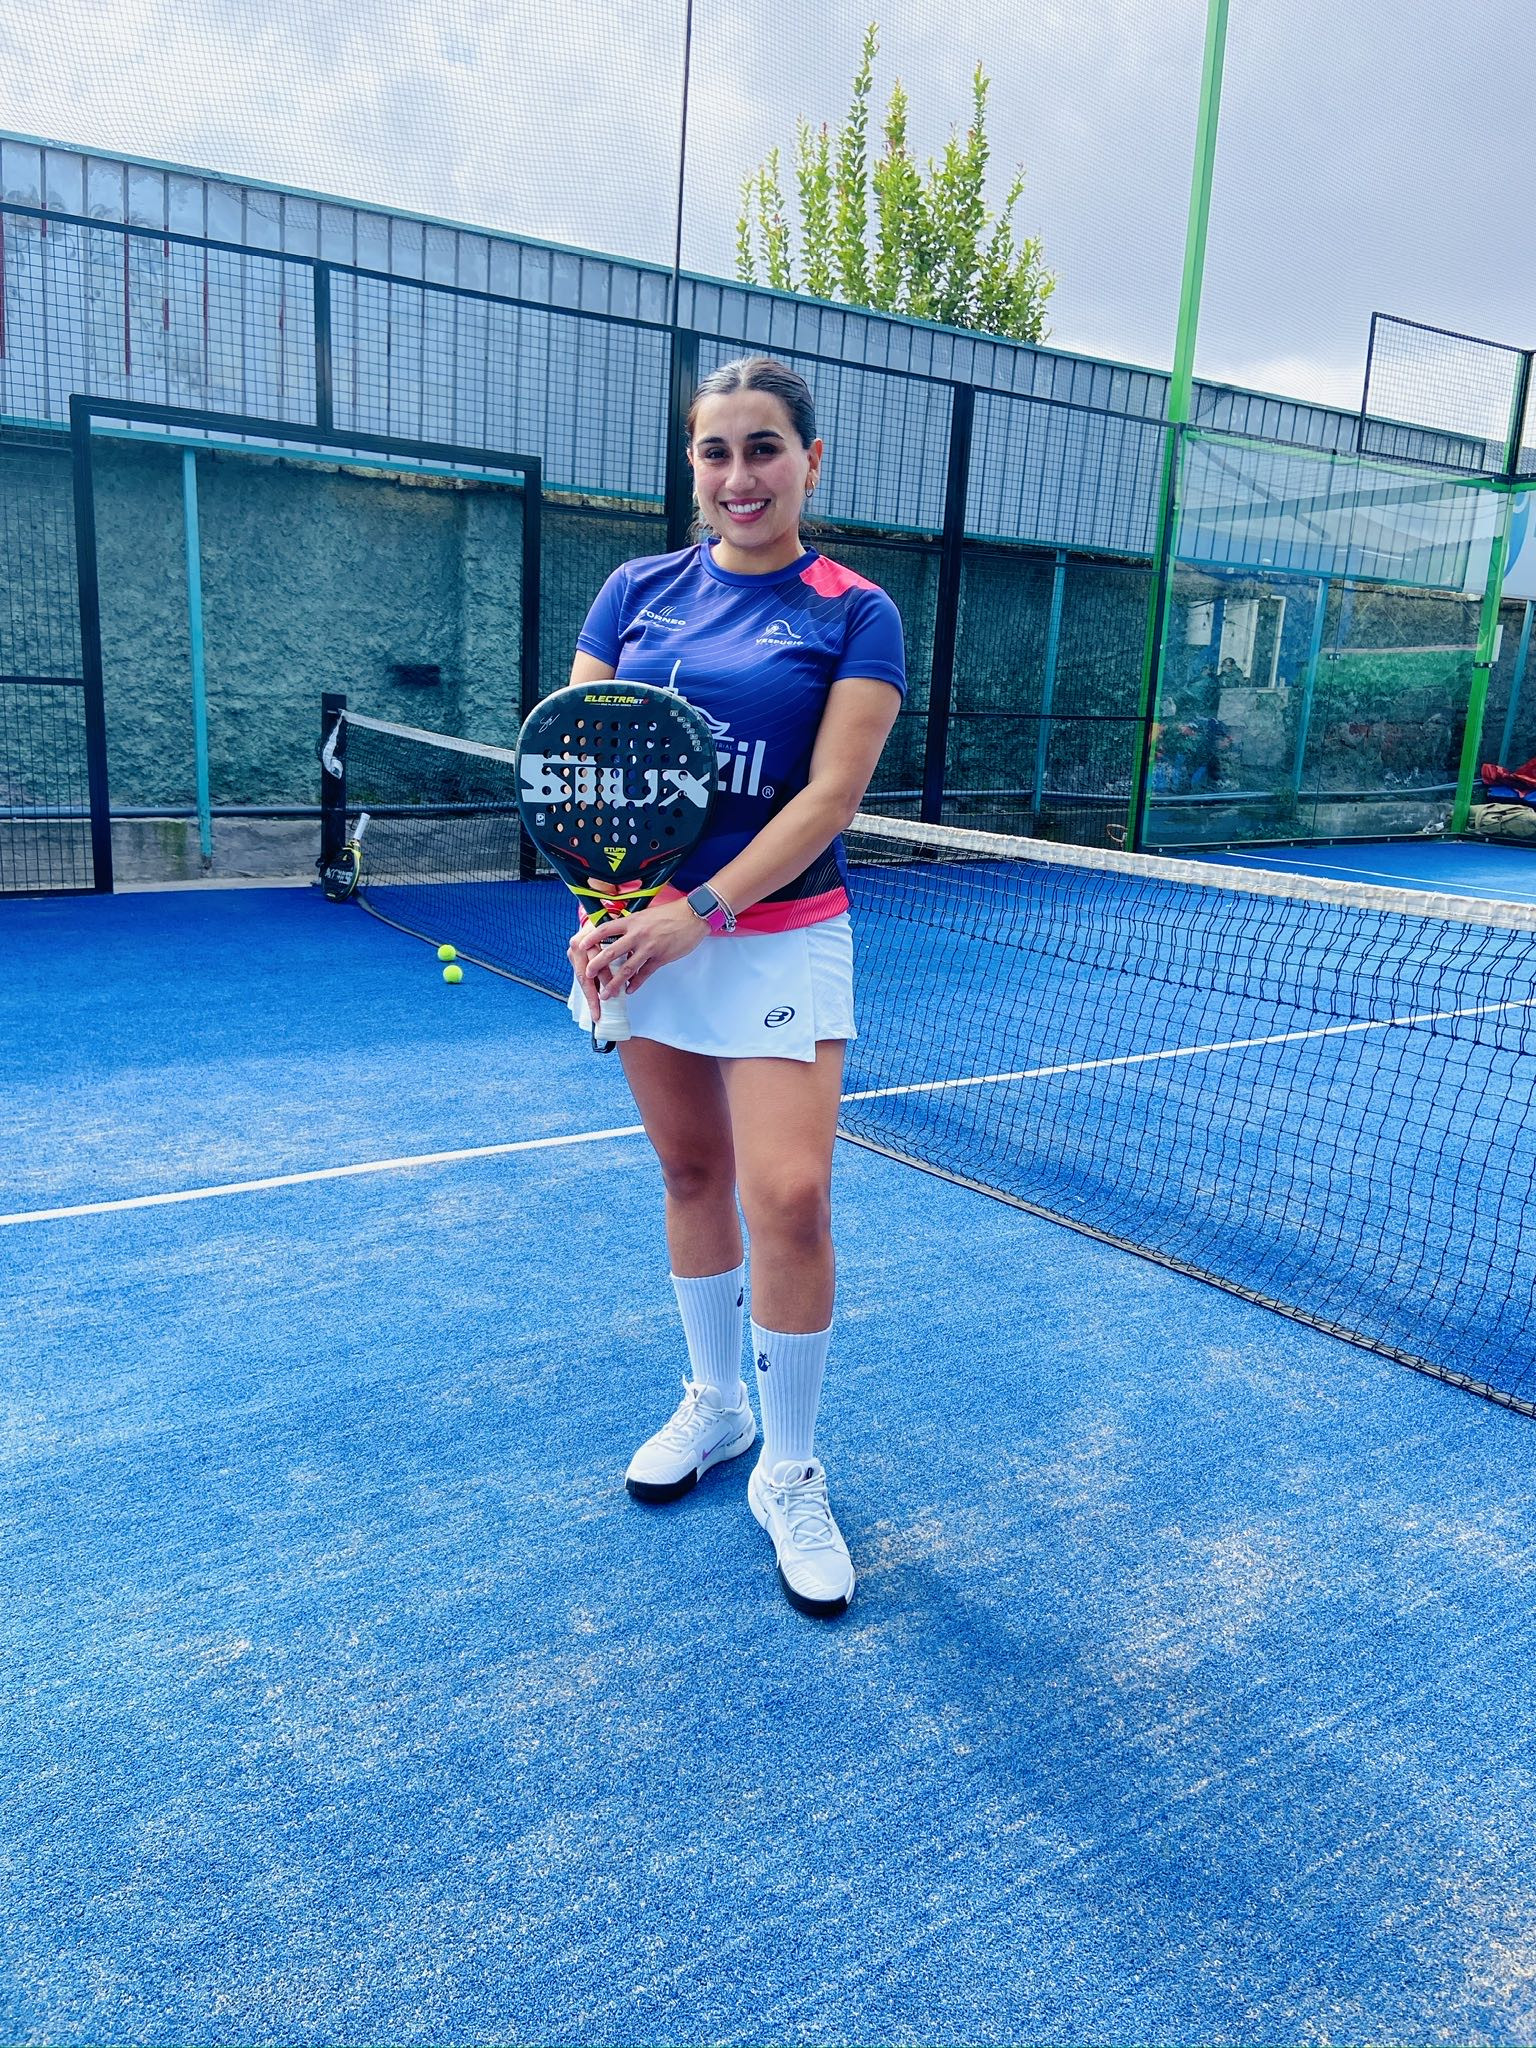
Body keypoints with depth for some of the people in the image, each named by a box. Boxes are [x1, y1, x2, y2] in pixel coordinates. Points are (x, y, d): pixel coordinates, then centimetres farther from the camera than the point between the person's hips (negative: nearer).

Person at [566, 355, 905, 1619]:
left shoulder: (853, 615, -2)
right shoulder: (639, 591, 8)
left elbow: (828, 795, -12)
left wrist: (697, 914, -21)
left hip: (778, 938, -3)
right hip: (644, 927, 4)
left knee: (789, 1196, -13)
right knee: (692, 1175, 13)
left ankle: (790, 1474, 8)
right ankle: (715, 1404, 34)